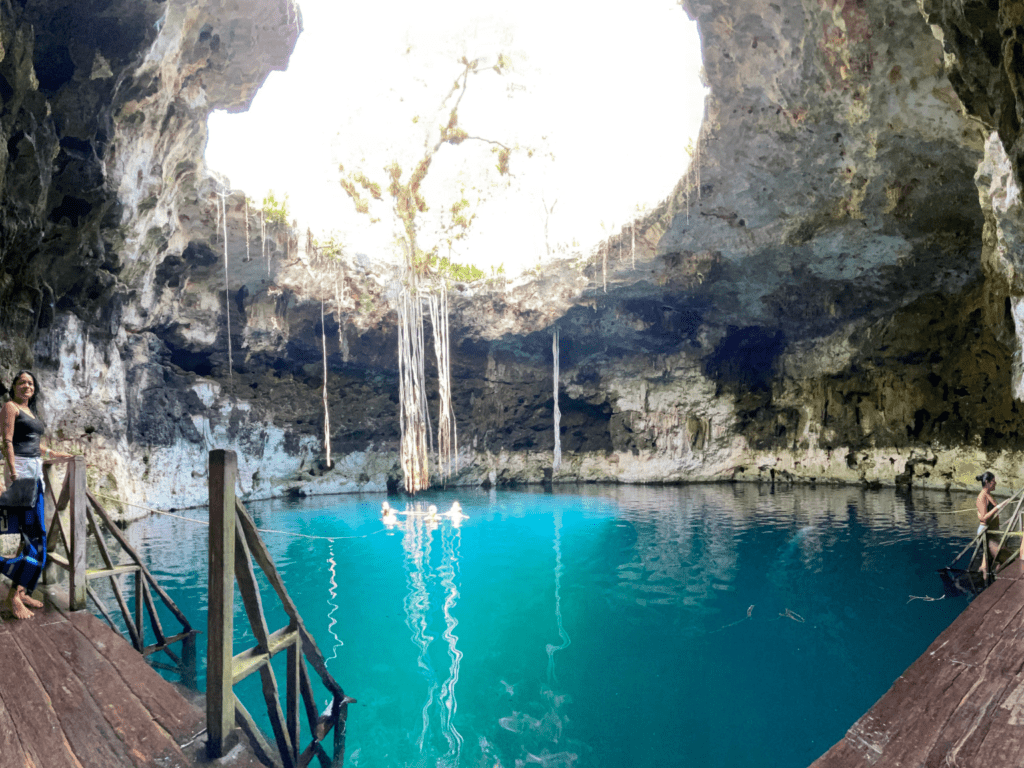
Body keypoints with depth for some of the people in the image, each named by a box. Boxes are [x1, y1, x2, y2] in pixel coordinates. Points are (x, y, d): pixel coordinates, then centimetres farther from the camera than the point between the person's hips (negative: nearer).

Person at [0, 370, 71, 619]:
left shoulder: (30, 411, 21)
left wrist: (53, 454, 36)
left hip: (35, 471, 9)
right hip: (20, 468, -9)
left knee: (33, 533, 7)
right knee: (34, 534, -15)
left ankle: (23, 591, 12)